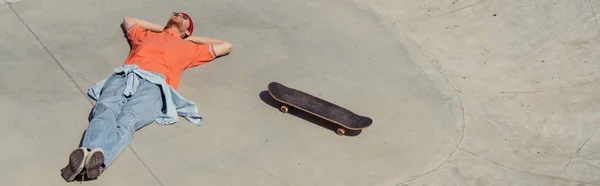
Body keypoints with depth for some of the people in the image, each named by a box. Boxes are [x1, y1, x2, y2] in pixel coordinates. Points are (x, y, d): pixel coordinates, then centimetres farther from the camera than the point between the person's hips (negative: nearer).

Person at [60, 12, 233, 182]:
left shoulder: (188, 47, 39)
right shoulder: (145, 35, 44)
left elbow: (226, 46, 46)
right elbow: (128, 19, 64)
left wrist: (193, 38, 48)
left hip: (154, 83, -2)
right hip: (122, 76, 2)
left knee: (126, 121, -34)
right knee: (105, 111, -33)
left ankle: (99, 158, -60)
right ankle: (87, 153, -59)